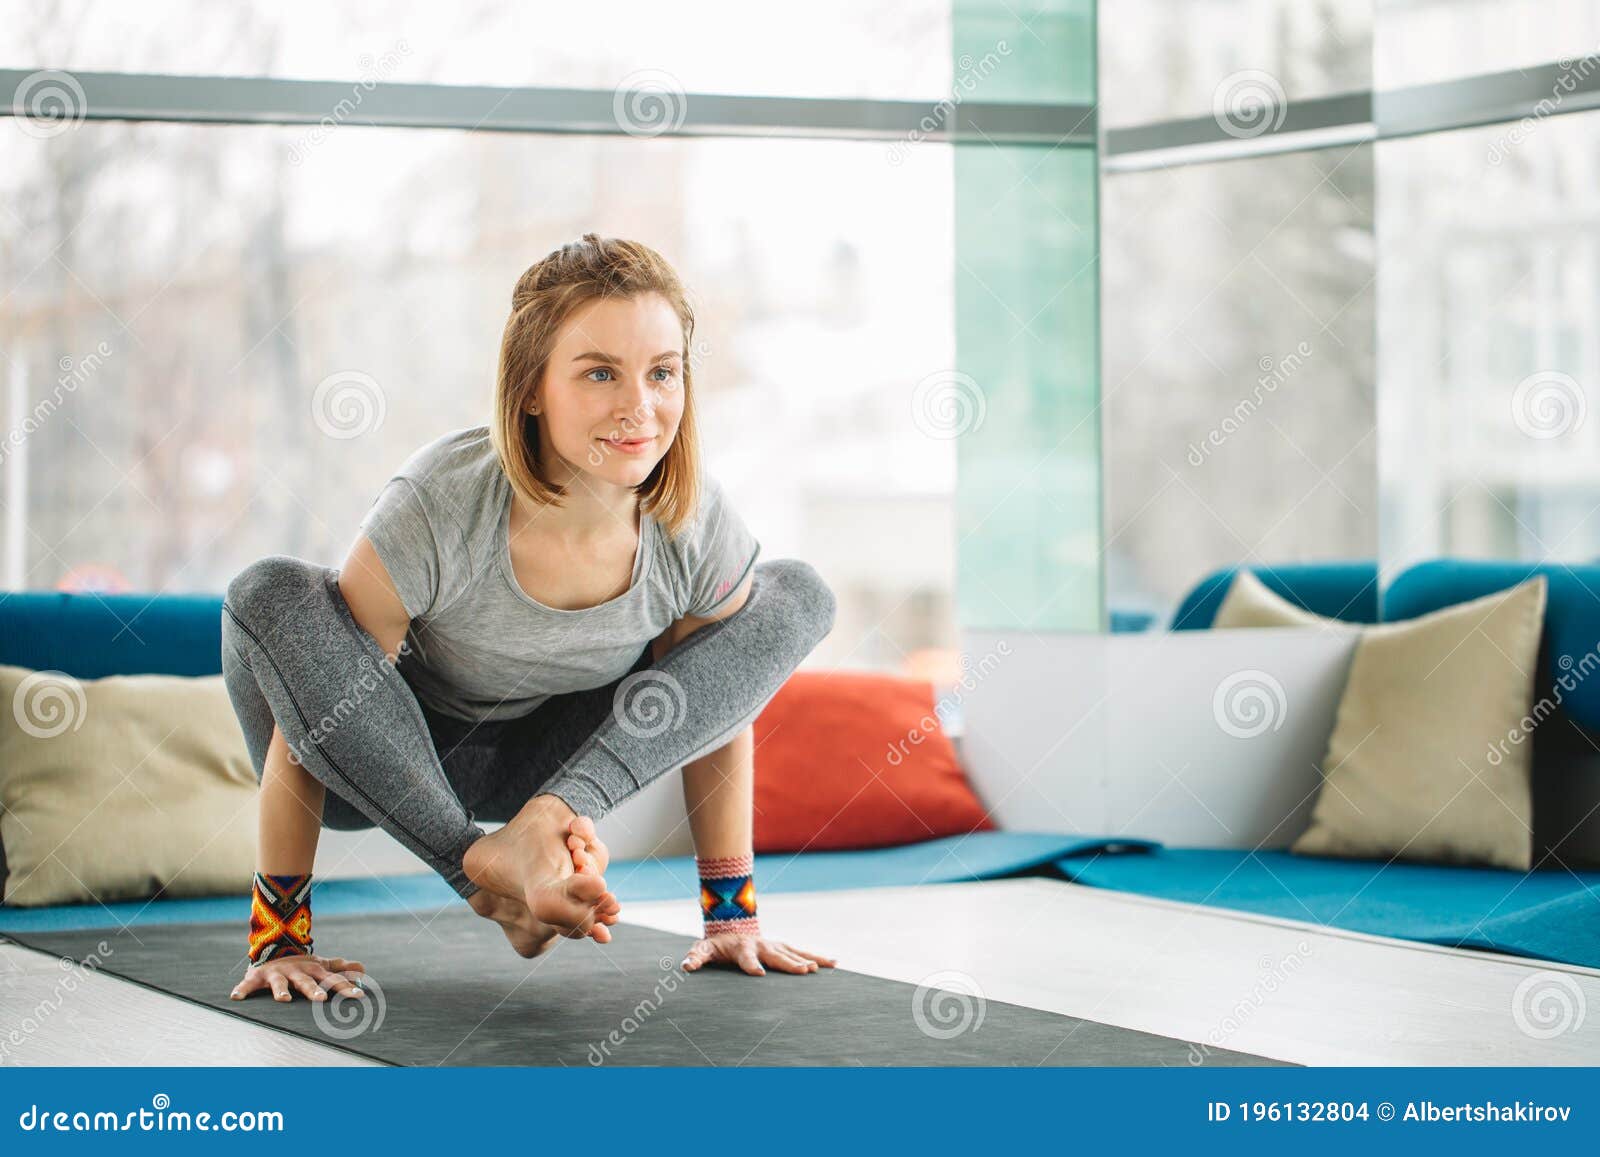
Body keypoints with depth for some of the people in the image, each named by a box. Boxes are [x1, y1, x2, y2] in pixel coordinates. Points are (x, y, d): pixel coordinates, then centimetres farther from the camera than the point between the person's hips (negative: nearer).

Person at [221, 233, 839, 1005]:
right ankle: (481, 872, -30)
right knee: (268, 597, -33)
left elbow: (720, 709, -5)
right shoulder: (439, 506, -32)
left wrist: (732, 916, -3)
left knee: (795, 595, -10)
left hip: (529, 770, 3)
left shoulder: (700, 529, -22)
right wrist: (279, 940, -24)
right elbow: (306, 716, -25)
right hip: (379, 765, -3)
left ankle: (556, 815, -27)